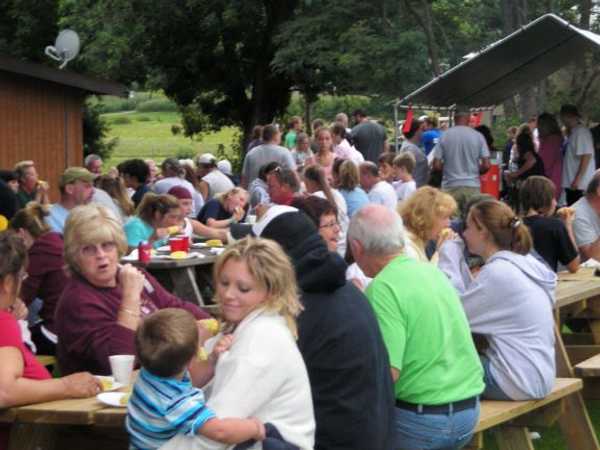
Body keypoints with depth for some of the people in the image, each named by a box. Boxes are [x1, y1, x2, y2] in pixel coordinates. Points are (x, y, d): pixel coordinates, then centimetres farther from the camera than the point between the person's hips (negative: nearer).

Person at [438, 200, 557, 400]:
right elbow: (472, 301, 10)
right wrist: (456, 260, 8)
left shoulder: (498, 273, -18)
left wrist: (448, 259, -7)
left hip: (520, 382, -9)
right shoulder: (522, 263, 9)